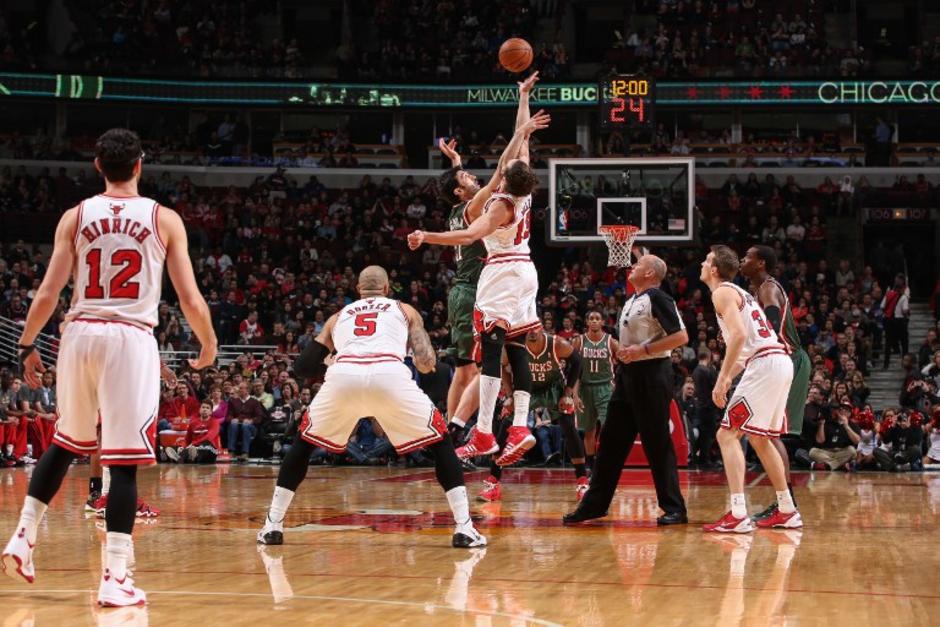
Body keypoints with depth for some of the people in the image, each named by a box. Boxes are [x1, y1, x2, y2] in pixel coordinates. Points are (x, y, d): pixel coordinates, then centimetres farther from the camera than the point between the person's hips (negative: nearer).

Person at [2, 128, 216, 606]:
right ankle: (114, 578, -7)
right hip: (132, 338, -3)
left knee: (66, 442, 24)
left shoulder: (75, 216, 6)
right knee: (124, 461, -3)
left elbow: (48, 293, 1)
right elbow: (190, 300, 0)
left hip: (80, 333, 3)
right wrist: (208, 346, 16)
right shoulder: (164, 219, 3)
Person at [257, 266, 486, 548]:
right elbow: (427, 363, 18)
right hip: (390, 376, -2)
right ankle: (464, 529, 6)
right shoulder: (404, 310, 31)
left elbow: (302, 368, 28)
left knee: (304, 441, 27)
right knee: (440, 440, 18)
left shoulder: (338, 316, 35)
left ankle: (272, 526, 22)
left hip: (343, 376, 2)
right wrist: (425, 359, 42)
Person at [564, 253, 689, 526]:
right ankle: (595, 504, 14)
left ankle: (674, 508, 1)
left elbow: (680, 336, -20)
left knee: (657, 443, -6)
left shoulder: (657, 298, -12)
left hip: (651, 374, -9)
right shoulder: (631, 301, 16)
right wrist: (622, 352, 13)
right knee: (611, 441, 9)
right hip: (628, 373, 9)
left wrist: (643, 350, -21)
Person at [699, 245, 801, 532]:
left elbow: (738, 334, -20)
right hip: (781, 362, 10)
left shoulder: (722, 292, -4)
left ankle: (738, 515, -17)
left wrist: (722, 379, -20)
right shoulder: (740, 293, 25)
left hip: (764, 366, -10)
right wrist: (727, 378, 26)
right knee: (758, 438, 21)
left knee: (727, 435, -8)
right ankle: (787, 511, 25)